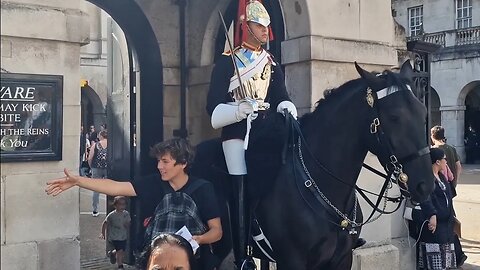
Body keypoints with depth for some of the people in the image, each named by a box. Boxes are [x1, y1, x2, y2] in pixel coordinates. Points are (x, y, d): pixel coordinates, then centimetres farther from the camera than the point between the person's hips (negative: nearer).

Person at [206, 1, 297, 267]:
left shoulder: (272, 63, 16)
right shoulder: (227, 61, 2)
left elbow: (281, 97, 9)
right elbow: (214, 105, -5)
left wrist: (288, 109, -14)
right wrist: (240, 110, -23)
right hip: (237, 132, -4)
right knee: (241, 192, -7)